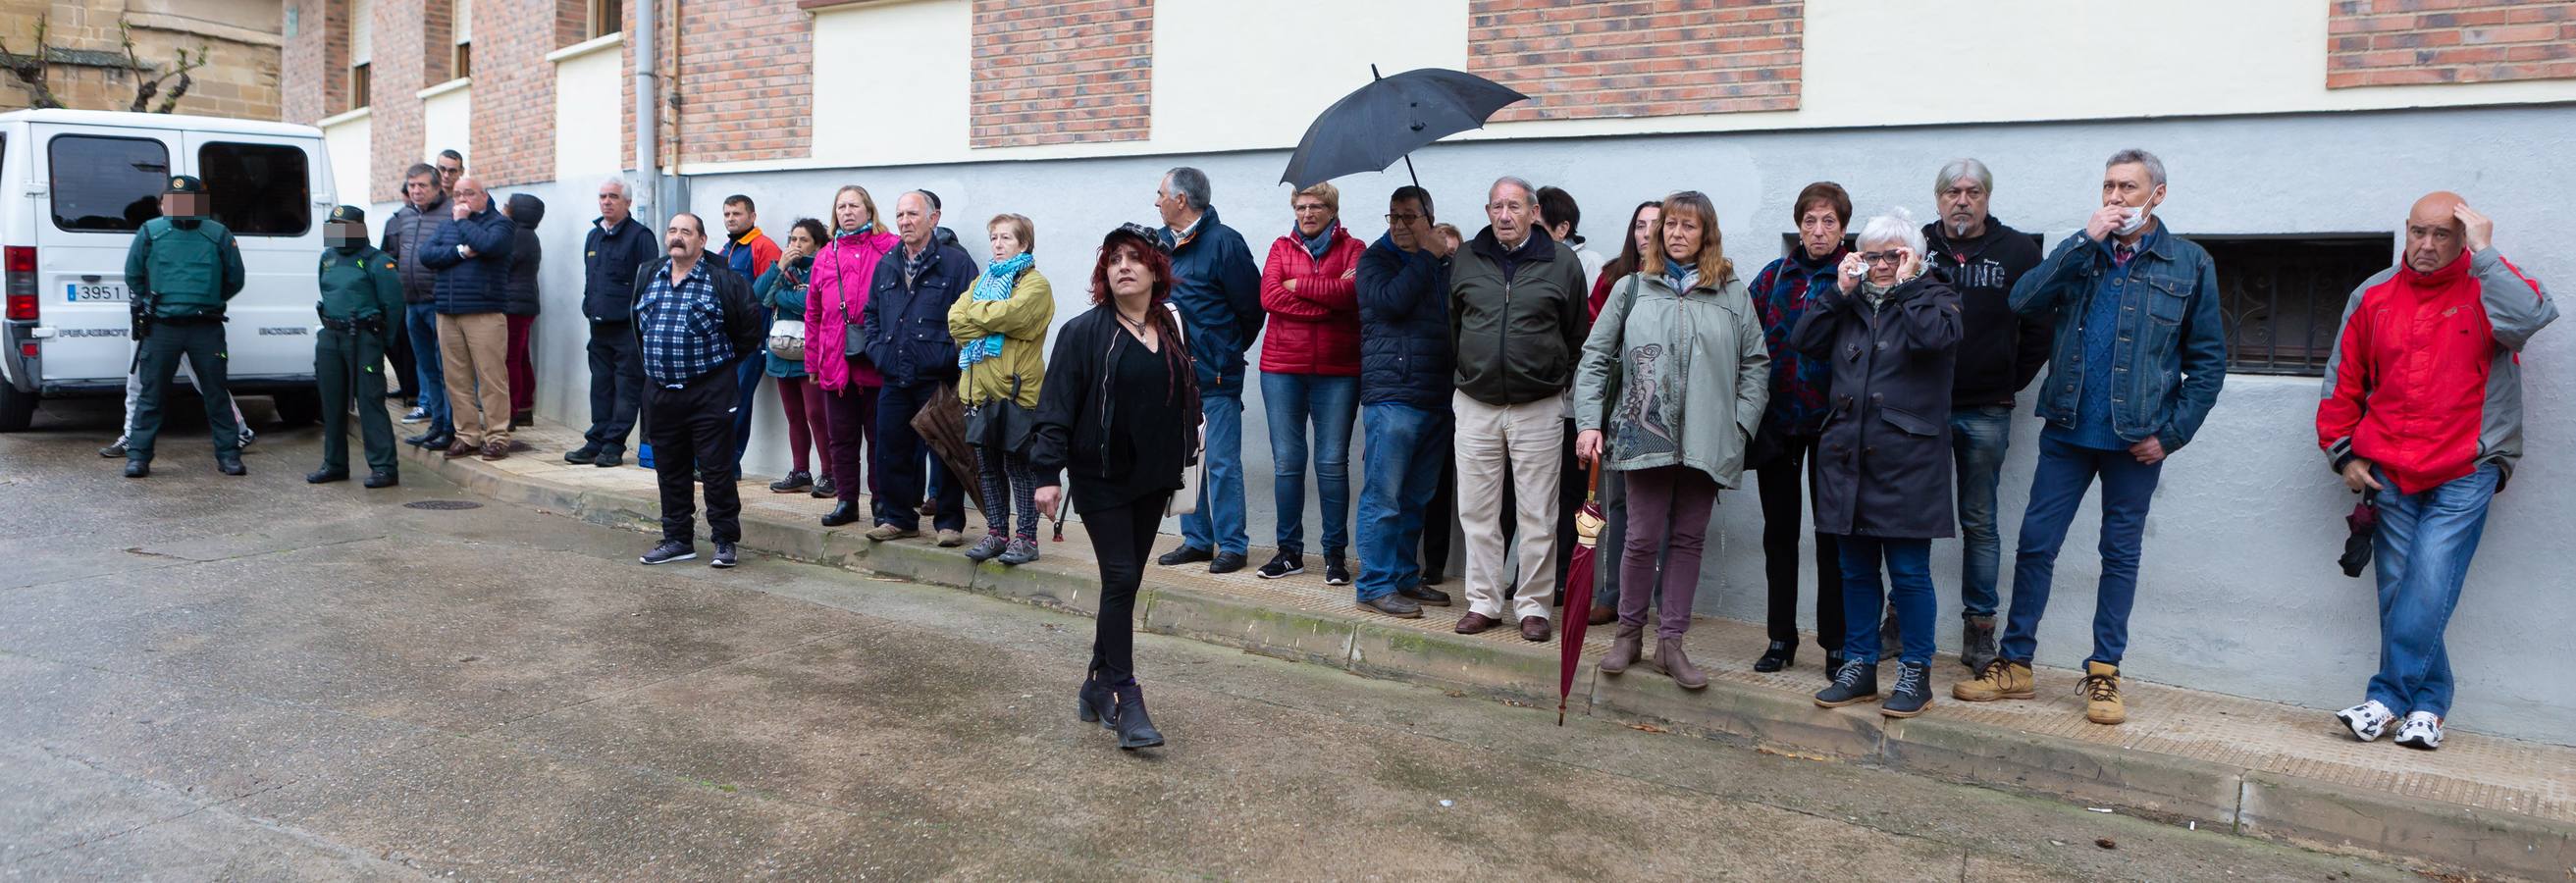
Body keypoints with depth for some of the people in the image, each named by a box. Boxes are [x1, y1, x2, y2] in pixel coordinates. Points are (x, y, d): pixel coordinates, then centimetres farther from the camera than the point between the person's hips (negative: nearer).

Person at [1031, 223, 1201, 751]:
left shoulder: (1174, 331, 8)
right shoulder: (1084, 332, -8)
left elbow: (1187, 400, 16)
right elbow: (1056, 407, -10)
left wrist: (1185, 461, 15)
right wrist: (1047, 473, -16)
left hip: (1153, 479, 5)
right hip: (1100, 477, -5)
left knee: (1125, 584, 11)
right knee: (1121, 579, -10)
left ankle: (1098, 687, 24)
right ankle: (1127, 705, -5)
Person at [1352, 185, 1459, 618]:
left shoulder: (1443, 264, 19)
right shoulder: (1376, 259, 2)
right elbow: (1391, 300, -18)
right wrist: (1428, 257, -11)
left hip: (1436, 398, 7)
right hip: (1392, 392, -7)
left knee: (1417, 498, 13)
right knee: (1383, 496, -6)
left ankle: (1404, 577, 23)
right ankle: (1375, 586, 0)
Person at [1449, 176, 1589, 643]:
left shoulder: (1561, 262, 1)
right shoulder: (1465, 259, 6)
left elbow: (1576, 334, 9)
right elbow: (1450, 324, 17)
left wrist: (1557, 382, 10)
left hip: (1539, 408, -2)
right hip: (1476, 406, 2)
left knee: (1537, 516, 3)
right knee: (1478, 511, 6)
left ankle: (1533, 605, 14)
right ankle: (1484, 601, 16)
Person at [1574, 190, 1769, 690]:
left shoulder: (1733, 293, 8)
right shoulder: (1632, 288, 7)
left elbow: (1756, 363, 9)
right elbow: (1595, 357, 6)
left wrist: (1741, 425, -1)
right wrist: (1589, 423, -3)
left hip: (1708, 441, 2)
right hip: (1645, 435, -1)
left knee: (1689, 540, 7)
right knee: (1643, 538, 0)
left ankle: (1671, 643, 16)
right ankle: (1629, 634, 17)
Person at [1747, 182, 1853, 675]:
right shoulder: (1773, 277, 10)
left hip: (1830, 421, -3)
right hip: (1777, 420, 4)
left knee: (1832, 536, 3)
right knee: (1779, 532, 9)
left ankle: (1835, 644, 12)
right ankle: (1781, 639, 20)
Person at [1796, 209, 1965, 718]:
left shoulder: (1934, 297, 2)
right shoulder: (1850, 303, 14)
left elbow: (1934, 337, -20)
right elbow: (1804, 342, 2)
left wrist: (1907, 285, -9)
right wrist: (1840, 290, -1)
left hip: (1906, 460, -4)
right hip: (1847, 456, 5)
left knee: (1908, 571, 0)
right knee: (1856, 569, 11)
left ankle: (1916, 674, 13)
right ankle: (1859, 667, 22)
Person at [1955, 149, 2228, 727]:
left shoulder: (2189, 265, 3)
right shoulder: (2080, 254, 8)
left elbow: (2208, 360, 4)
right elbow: (2024, 301, -10)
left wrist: (2171, 433, -5)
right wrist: (2086, 241, -14)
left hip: (2137, 440, -1)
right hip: (2067, 431, 1)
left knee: (2121, 554, 8)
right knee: (2035, 544, 3)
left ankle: (2104, 673, 19)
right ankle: (2014, 664, 14)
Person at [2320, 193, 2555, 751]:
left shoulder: (2487, 287, 1)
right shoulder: (2373, 296, 9)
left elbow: (2530, 318, -23)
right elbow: (2343, 382, 13)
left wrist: (2484, 252, -17)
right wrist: (2343, 453, 8)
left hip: (2464, 473, -3)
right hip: (2389, 471, 3)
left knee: (2428, 588, -12)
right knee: (2398, 592, 3)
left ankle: (2388, 698, -5)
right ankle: (2426, 705, 13)